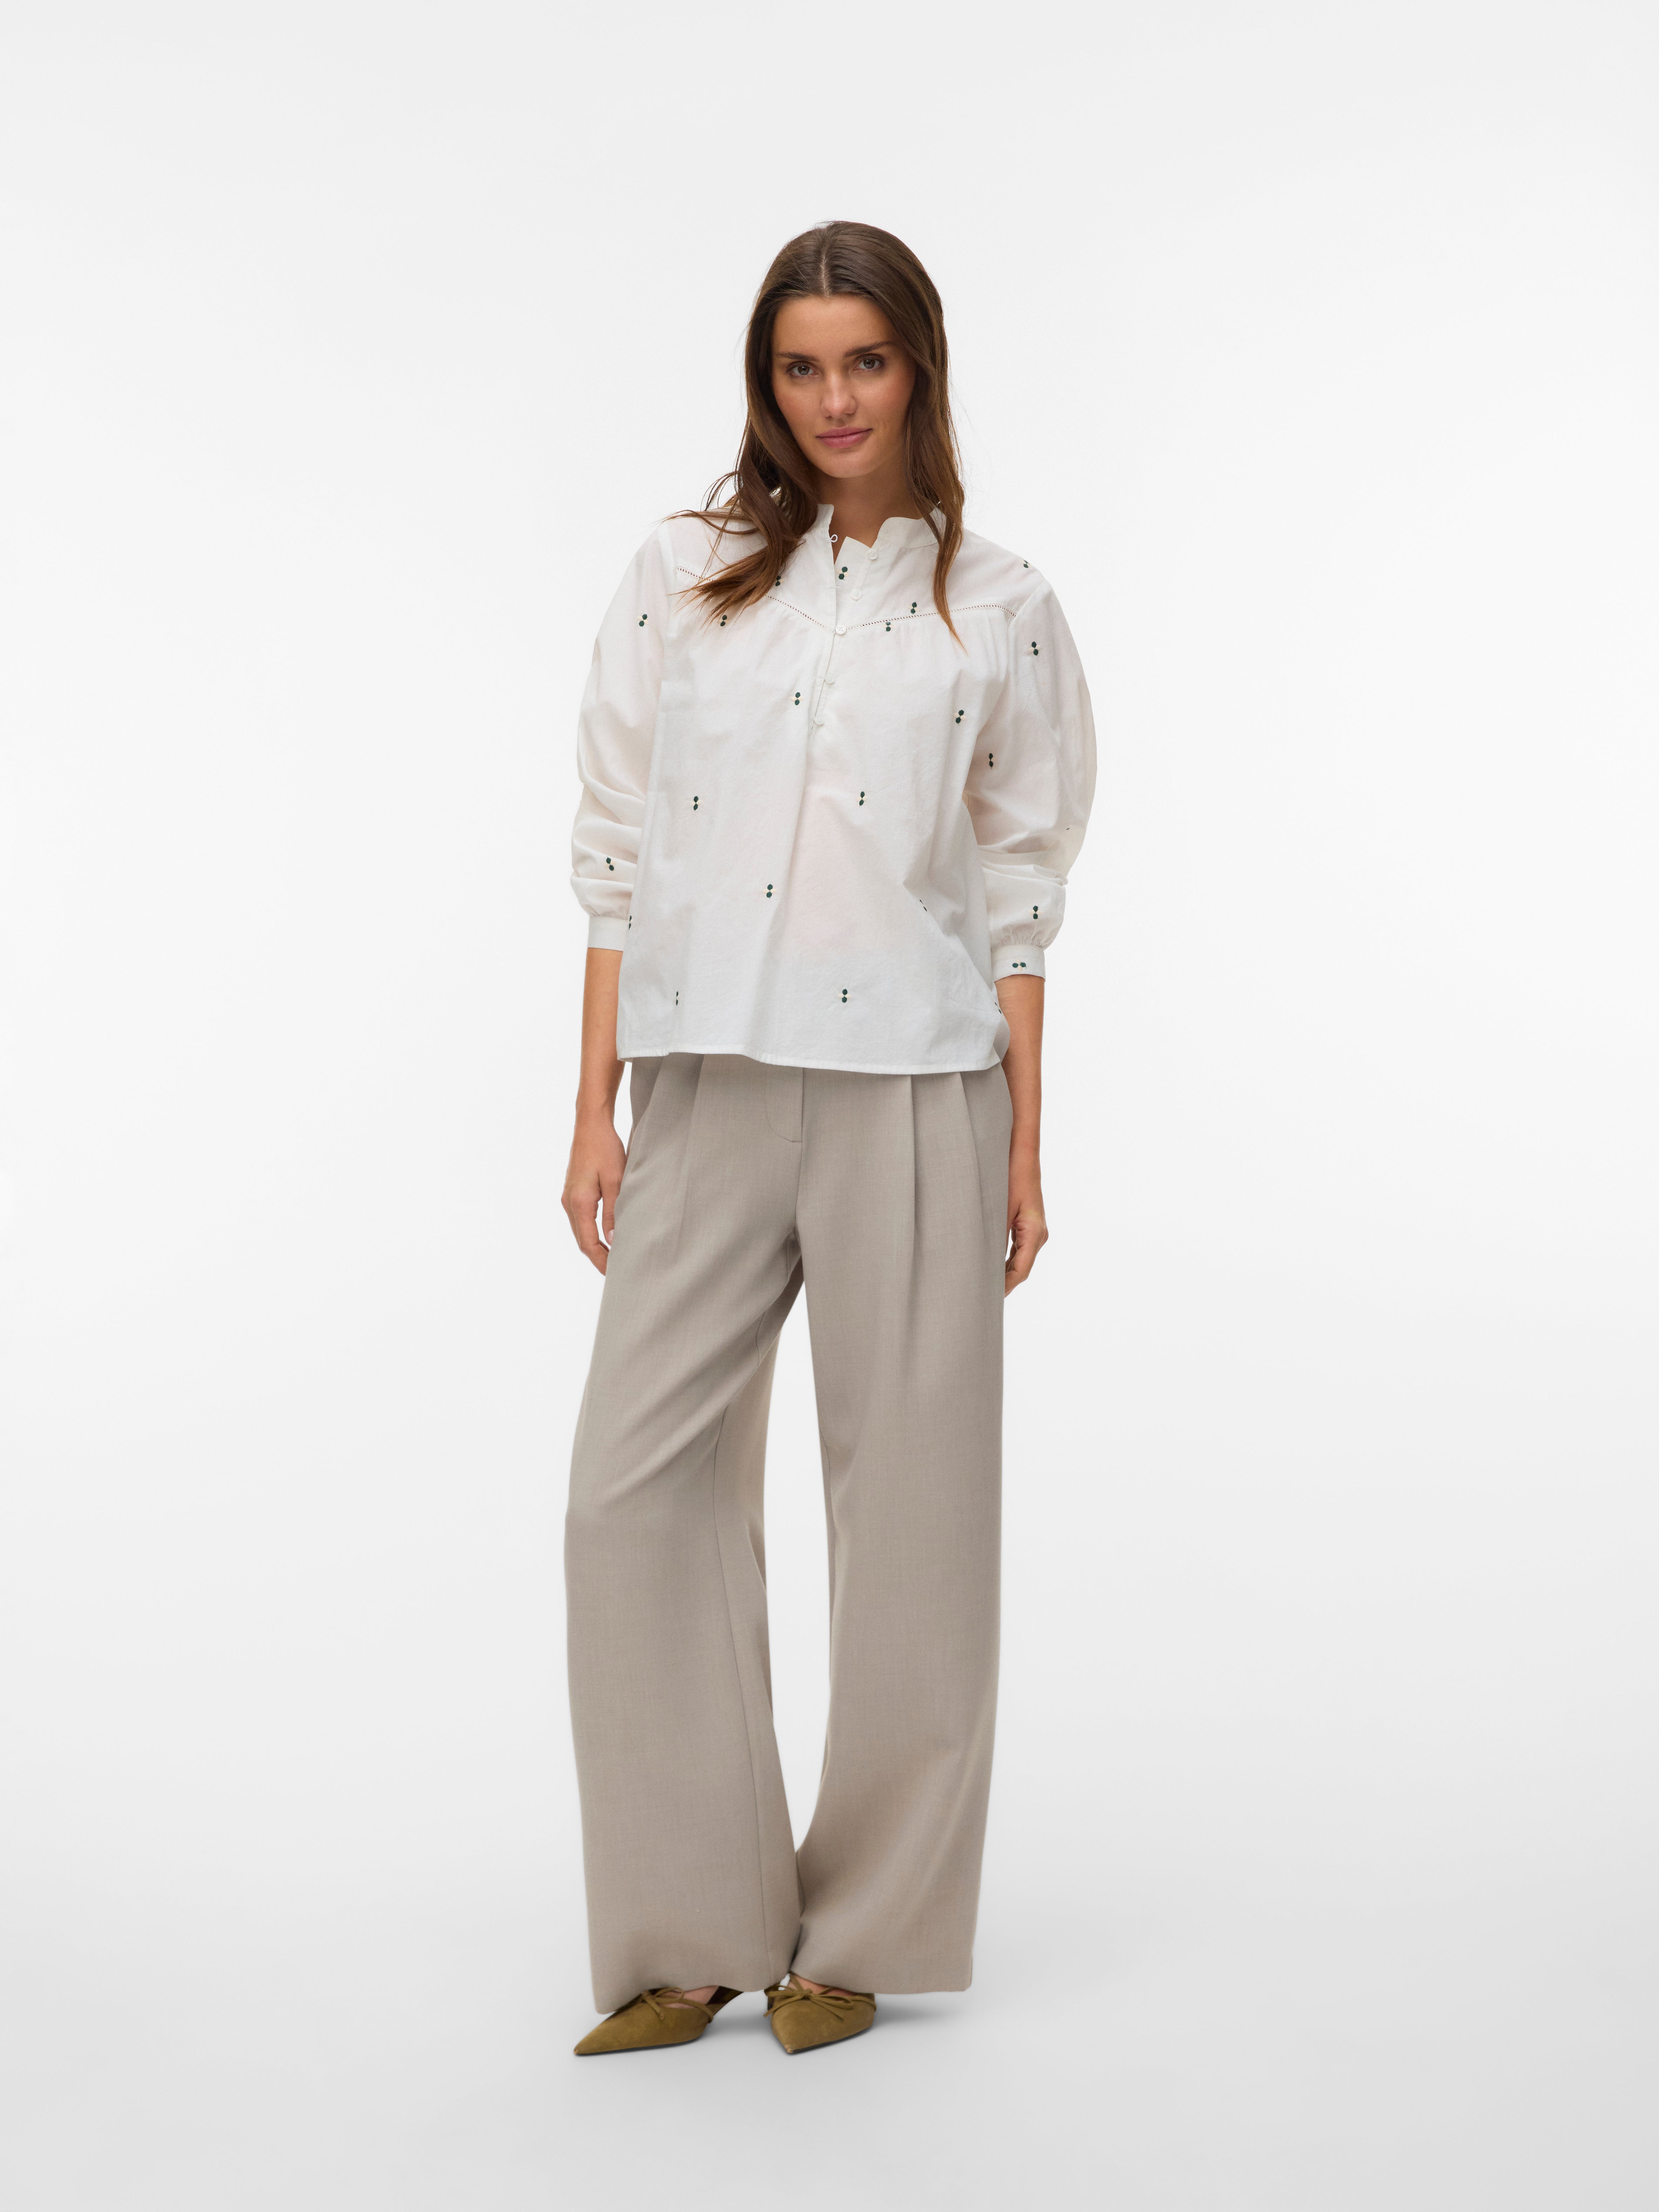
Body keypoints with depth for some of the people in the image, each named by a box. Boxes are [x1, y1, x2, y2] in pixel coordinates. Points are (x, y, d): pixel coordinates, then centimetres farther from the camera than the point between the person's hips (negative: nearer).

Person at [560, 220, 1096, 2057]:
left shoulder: (995, 609, 7)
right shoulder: (682, 577, 9)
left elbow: (1017, 889, 7)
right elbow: (617, 853, 8)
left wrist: (1023, 1148, 2)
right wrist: (595, 1115, 2)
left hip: (911, 1090, -1)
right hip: (705, 1092, 1)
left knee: (906, 1495, 2)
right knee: (636, 1485, -3)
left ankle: (854, 1937, 17)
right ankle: (691, 1936, 10)